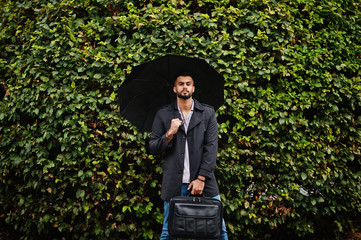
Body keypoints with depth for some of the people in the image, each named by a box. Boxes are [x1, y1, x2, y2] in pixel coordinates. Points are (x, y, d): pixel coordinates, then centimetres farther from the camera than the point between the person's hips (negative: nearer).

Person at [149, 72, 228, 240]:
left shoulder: (208, 113, 6)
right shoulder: (163, 114, 7)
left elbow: (211, 147, -1)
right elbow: (152, 148, 5)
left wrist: (201, 178, -10)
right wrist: (169, 134, -13)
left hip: (203, 182, 0)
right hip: (174, 184, 0)